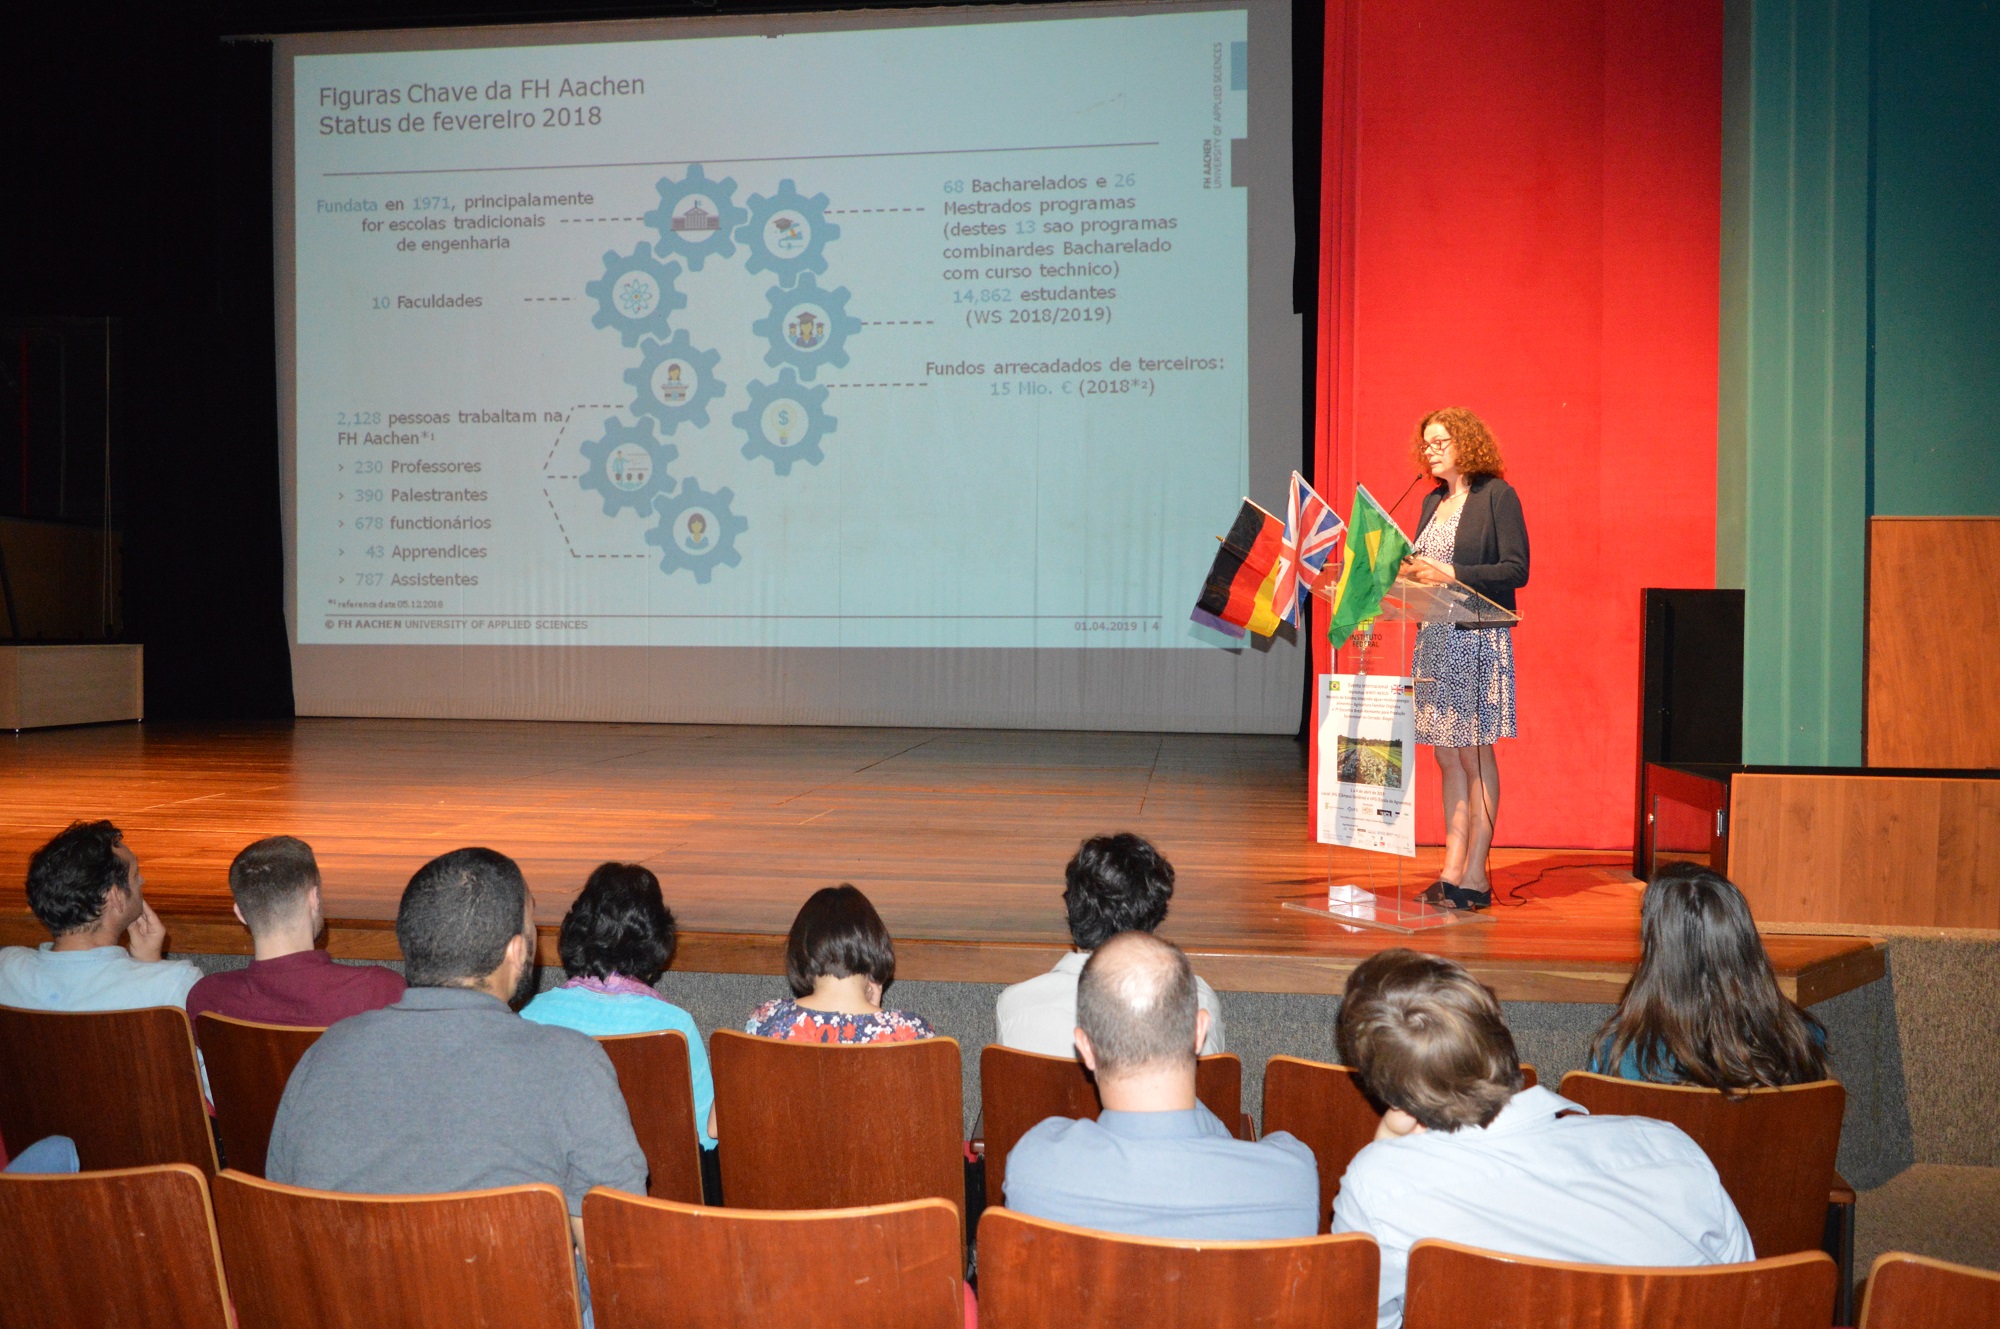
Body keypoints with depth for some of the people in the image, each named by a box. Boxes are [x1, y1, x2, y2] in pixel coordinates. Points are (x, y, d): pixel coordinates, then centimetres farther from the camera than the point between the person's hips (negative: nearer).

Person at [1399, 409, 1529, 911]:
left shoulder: (1496, 495, -4)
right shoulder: (1433, 501, 17)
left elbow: (1516, 569, -11)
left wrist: (1450, 575, -18)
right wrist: (1409, 572, -1)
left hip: (1478, 640, -7)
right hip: (1433, 638, 7)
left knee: (1475, 754, -4)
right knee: (1447, 754, 7)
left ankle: (1475, 876, 1)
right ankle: (1453, 870, 11)